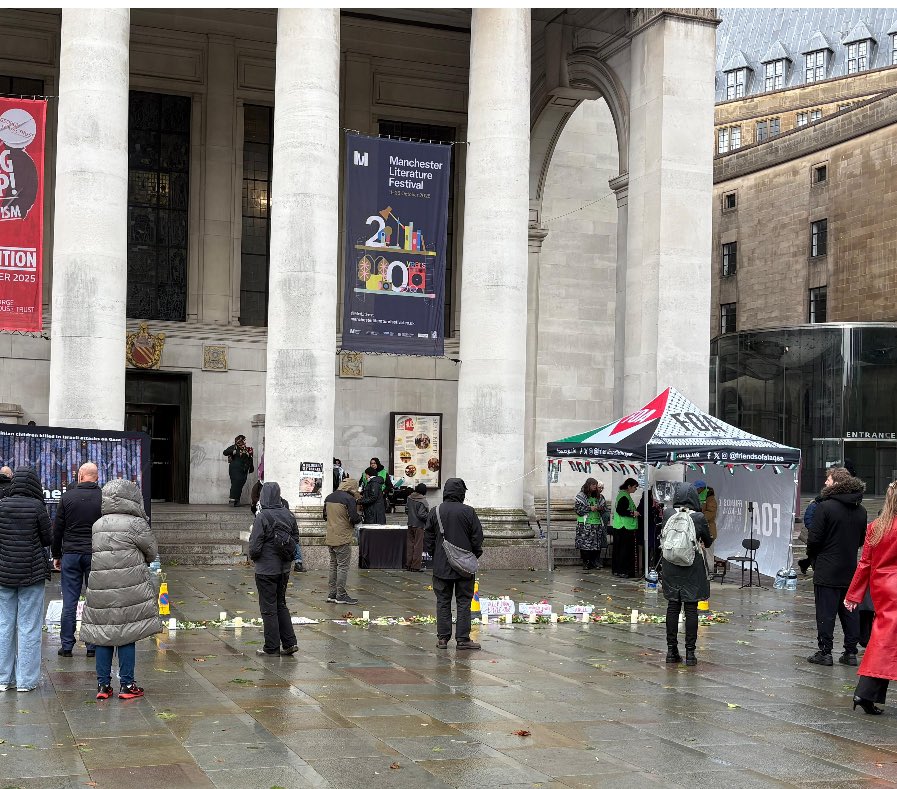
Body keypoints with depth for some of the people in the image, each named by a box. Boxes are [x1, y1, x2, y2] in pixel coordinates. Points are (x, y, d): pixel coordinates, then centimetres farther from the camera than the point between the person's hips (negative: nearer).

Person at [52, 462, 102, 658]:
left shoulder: (67, 497, -1)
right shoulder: (104, 498, -3)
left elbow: (57, 529, 3)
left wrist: (56, 555, 13)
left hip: (71, 554, 1)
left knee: (69, 603, 5)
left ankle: (66, 646, 8)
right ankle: (93, 647, 6)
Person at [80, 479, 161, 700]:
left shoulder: (97, 525, 9)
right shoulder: (136, 524, -7)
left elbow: (96, 552, 14)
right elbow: (152, 552, 3)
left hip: (100, 589, 4)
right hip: (130, 589, -4)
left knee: (102, 634, 10)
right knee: (127, 635, 3)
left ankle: (103, 684, 13)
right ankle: (127, 685, 8)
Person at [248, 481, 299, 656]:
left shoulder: (262, 518, -18)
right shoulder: (288, 515, 0)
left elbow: (255, 547, -17)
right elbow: (296, 538, 8)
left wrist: (253, 557, 4)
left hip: (266, 570, -6)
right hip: (284, 568, 6)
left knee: (269, 608, 4)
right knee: (281, 604, 18)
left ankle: (272, 647, 10)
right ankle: (289, 643, 16)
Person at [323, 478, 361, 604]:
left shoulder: (329, 498, 11)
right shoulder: (349, 499, -13)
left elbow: (325, 516, 19)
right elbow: (354, 518, -17)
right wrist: (360, 518, 3)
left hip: (330, 538, 7)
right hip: (343, 539, -7)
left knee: (333, 565, 15)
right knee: (343, 566, -1)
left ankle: (332, 594, 18)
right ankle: (341, 595, 1)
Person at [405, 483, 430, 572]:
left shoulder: (409, 498, 3)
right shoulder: (423, 501, -17)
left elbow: (406, 510, 11)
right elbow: (421, 514, -21)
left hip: (410, 524, 6)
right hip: (419, 525, -6)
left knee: (410, 544, 14)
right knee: (418, 546, 1)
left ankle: (408, 565, 19)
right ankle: (415, 566, 2)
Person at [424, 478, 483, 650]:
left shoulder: (435, 511, -2)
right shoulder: (468, 512, -9)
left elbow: (428, 539, 4)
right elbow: (477, 538, -4)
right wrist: (476, 554, 11)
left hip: (441, 566, 2)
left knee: (443, 602, 9)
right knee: (463, 601, 4)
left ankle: (443, 638, 8)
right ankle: (462, 639, 3)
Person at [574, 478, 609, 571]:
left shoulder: (599, 497, 13)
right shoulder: (581, 495, -1)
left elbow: (605, 509, 21)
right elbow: (577, 508, -8)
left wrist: (601, 508, -2)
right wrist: (590, 508, -14)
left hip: (598, 524, 4)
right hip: (585, 525, -4)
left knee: (597, 545, 0)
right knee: (585, 545, -7)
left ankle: (594, 563, 9)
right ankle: (586, 564, 1)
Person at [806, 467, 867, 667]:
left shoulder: (825, 507, -15)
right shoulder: (860, 510, 6)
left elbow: (814, 538, -14)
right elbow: (862, 539, 13)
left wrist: (812, 557, 4)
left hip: (827, 570, -6)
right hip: (851, 570, 6)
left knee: (825, 612, 1)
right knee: (849, 611, 12)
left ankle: (825, 652, 4)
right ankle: (851, 652, 14)